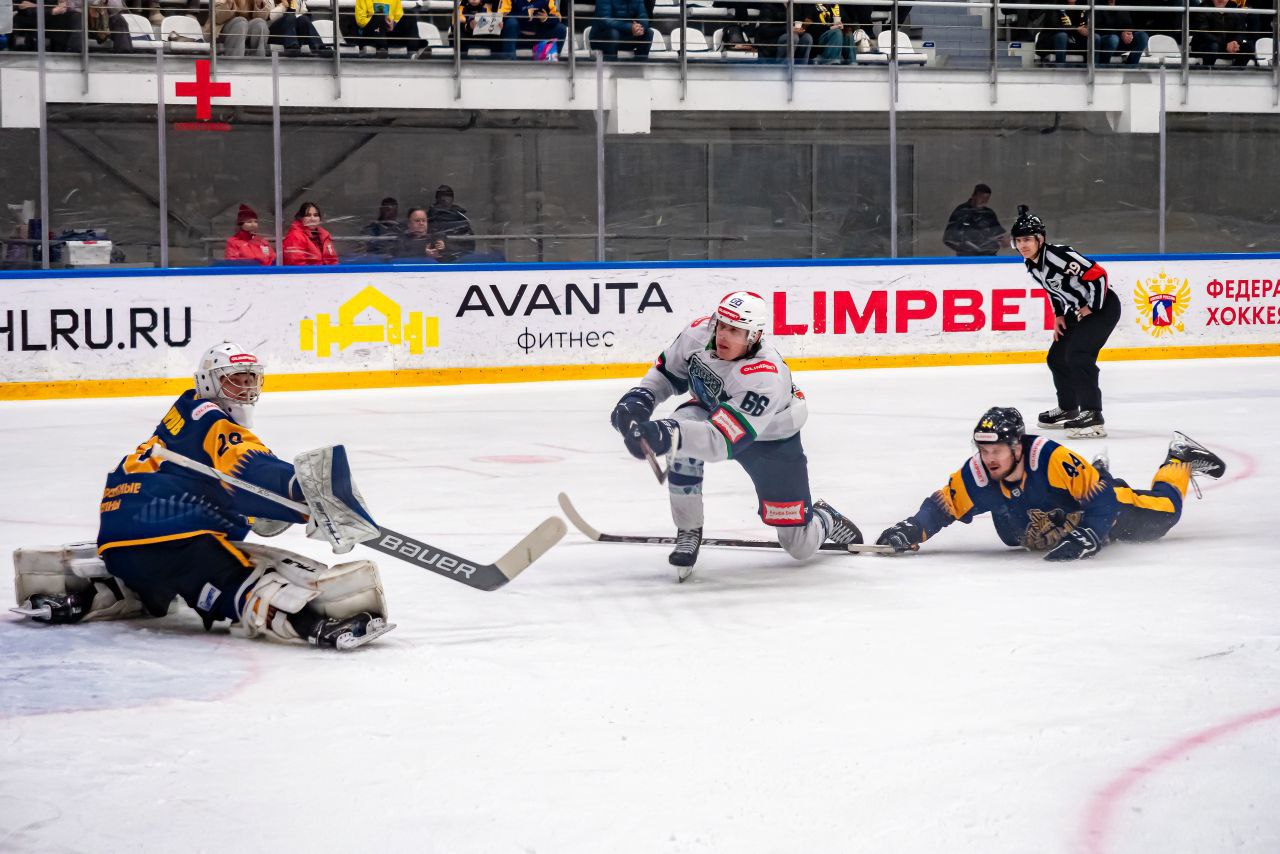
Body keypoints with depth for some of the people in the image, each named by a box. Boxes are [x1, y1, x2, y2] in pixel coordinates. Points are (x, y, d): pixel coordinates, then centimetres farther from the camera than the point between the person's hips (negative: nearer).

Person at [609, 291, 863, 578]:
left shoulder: (765, 378, -42)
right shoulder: (700, 333, -25)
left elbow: (722, 441, -48)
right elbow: (667, 372, -4)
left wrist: (667, 435, -61)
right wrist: (639, 399, -21)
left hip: (771, 441, -4)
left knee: (801, 545, -3)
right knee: (681, 434, -33)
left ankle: (824, 519, 36)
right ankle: (689, 533, -16)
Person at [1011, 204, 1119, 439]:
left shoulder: (1059, 255, -26)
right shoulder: (1032, 265, 4)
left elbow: (1098, 274, -26)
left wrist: (1091, 307, -19)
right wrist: (1058, 316, 10)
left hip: (1102, 306, -10)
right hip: (1077, 310, 10)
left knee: (1077, 355, -23)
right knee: (1057, 357, 14)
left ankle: (1093, 416, -23)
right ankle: (1068, 408, 33)